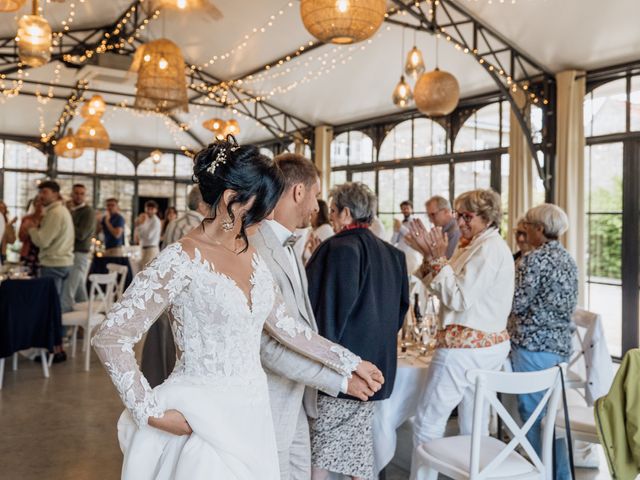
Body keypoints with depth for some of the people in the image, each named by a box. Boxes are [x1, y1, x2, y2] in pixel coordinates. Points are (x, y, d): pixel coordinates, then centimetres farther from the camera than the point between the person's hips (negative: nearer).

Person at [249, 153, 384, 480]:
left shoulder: (288, 248, 8)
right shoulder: (256, 253, -23)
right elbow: (270, 348, -24)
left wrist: (353, 362, 1)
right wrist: (341, 381, -16)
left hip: (295, 399, 9)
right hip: (270, 401, -9)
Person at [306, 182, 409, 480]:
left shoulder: (339, 247, -15)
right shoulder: (392, 254, 6)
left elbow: (327, 307, -17)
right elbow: (401, 306, 14)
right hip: (376, 364, 7)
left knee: (321, 443, 6)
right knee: (359, 440, 17)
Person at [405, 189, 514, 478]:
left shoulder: (489, 248, -15)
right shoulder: (476, 246, 14)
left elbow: (459, 299, -18)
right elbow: (447, 291, 12)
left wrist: (438, 259, -14)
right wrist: (431, 256, 2)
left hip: (464, 346, -10)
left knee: (428, 421, -1)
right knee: (474, 425, 16)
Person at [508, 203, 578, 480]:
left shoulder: (535, 259, -15)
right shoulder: (567, 258, 11)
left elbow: (515, 304, -16)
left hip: (534, 344, -9)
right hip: (559, 343, 9)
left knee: (534, 412, 3)